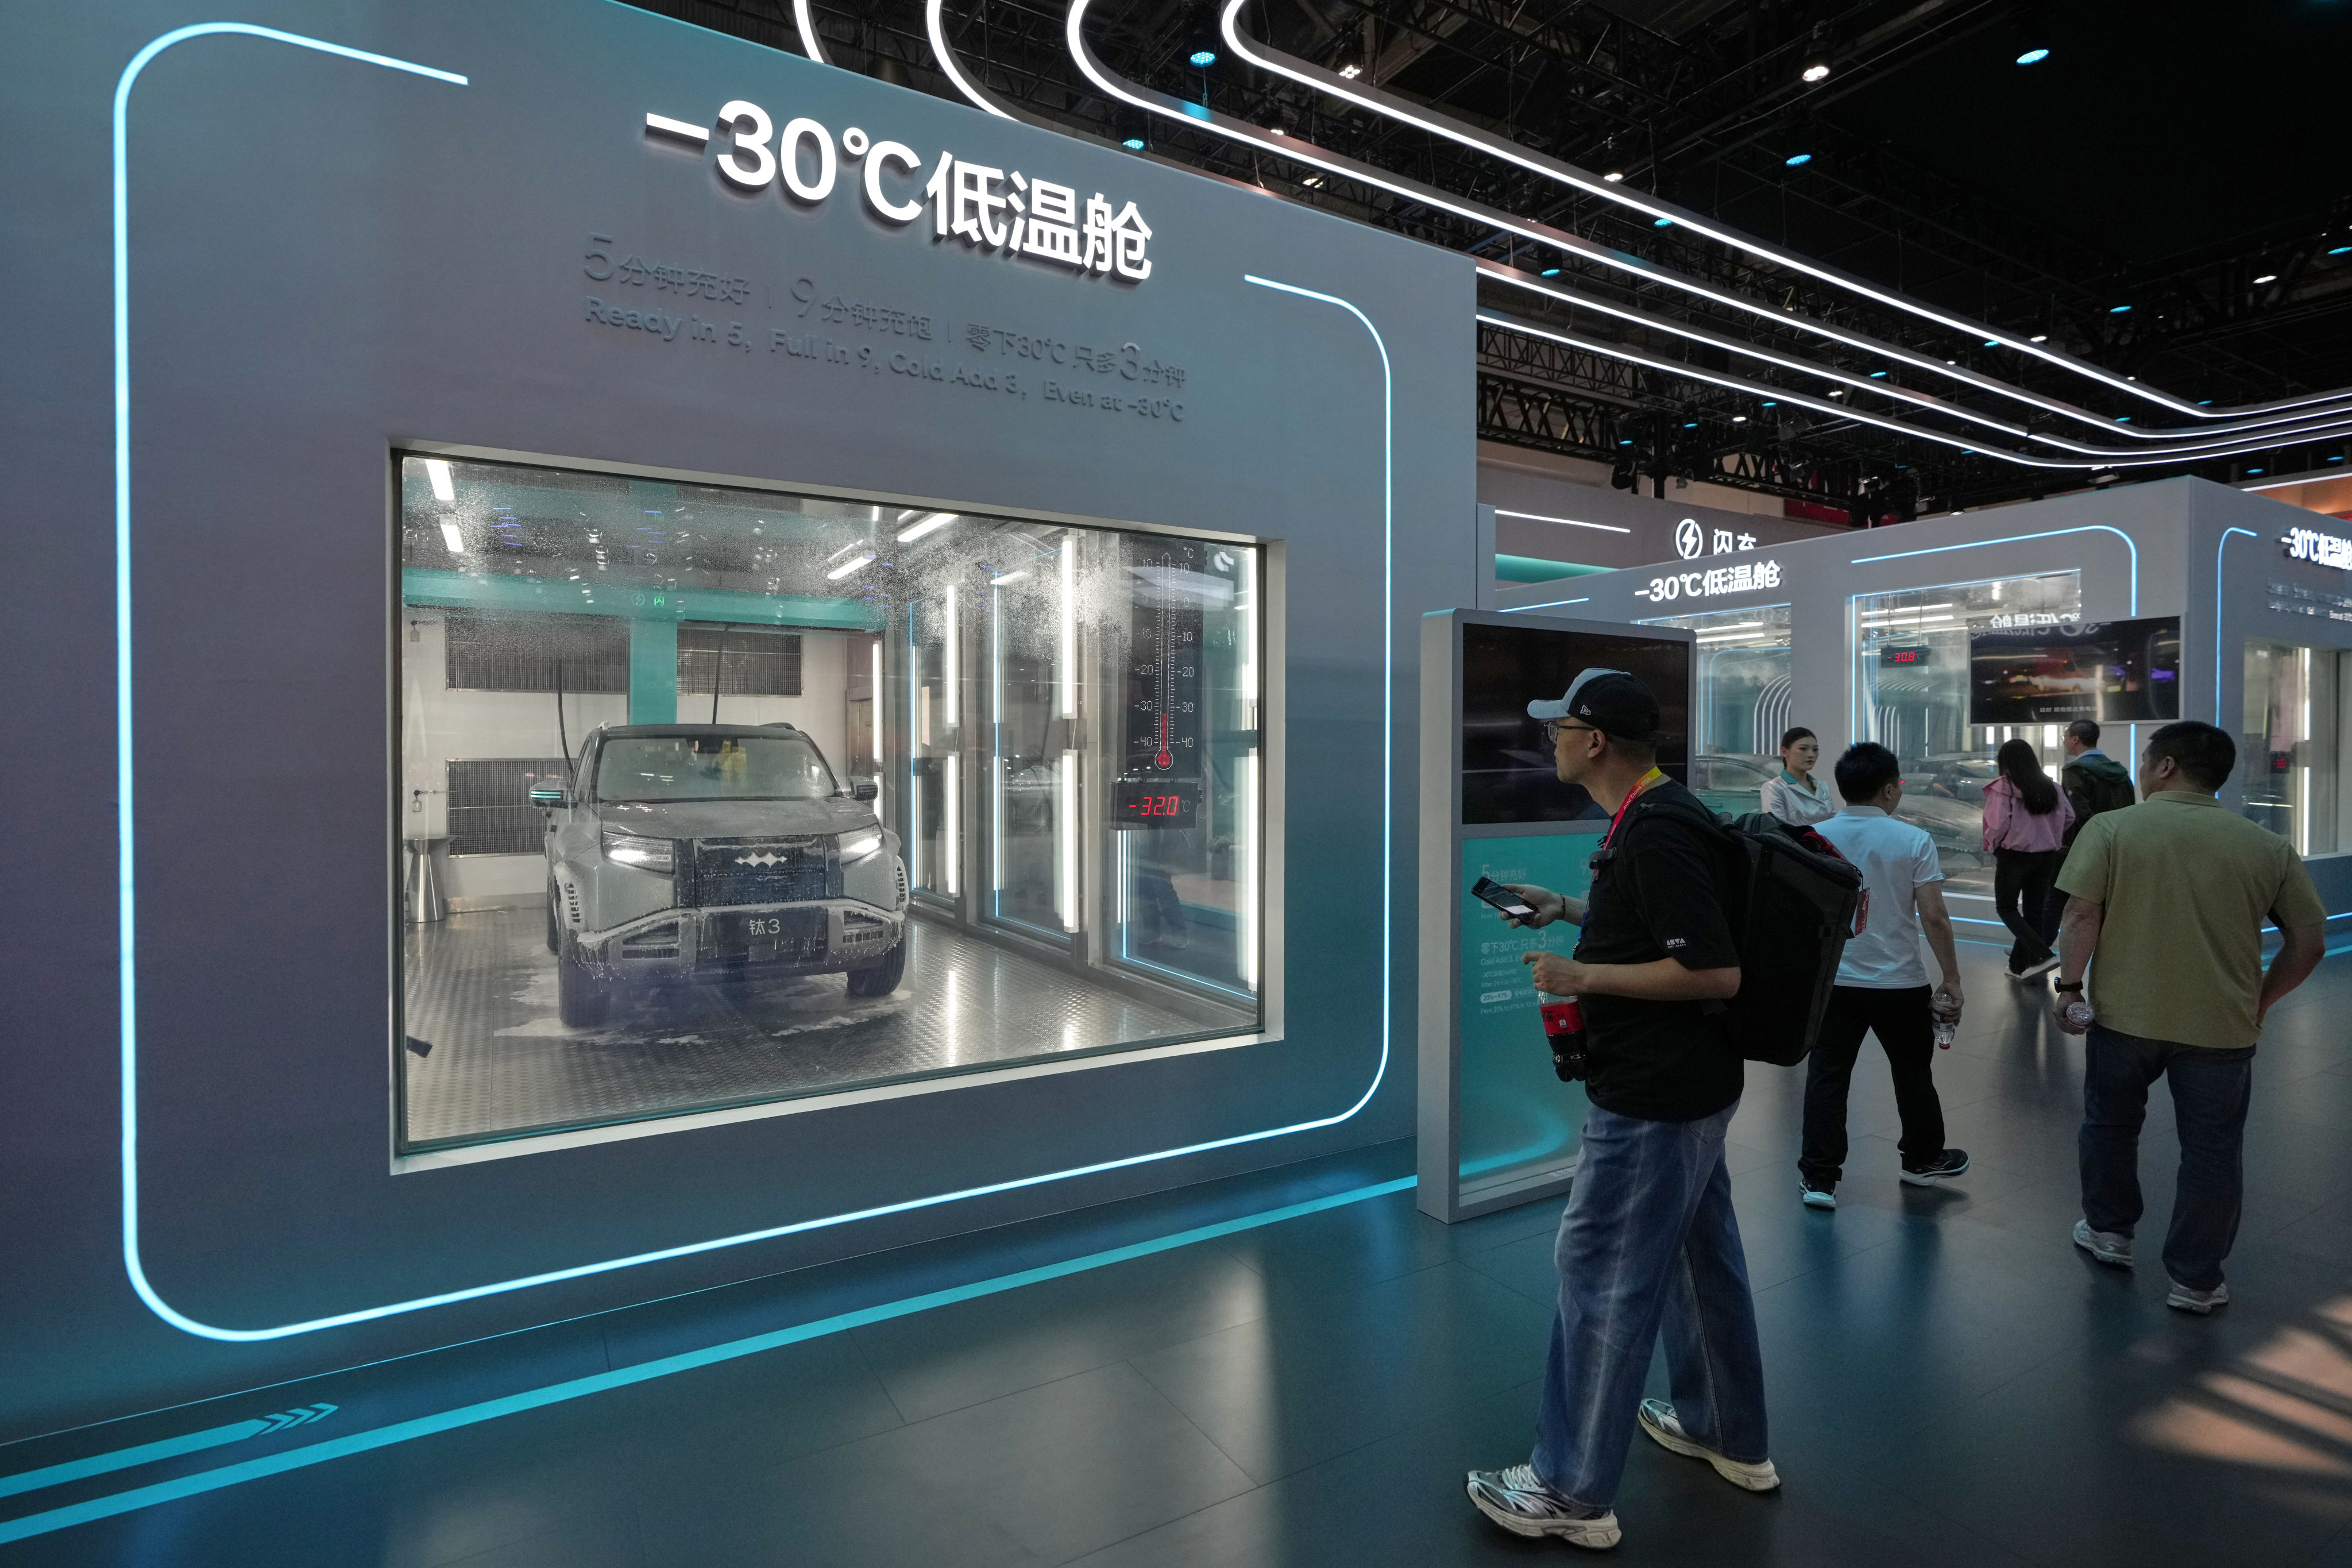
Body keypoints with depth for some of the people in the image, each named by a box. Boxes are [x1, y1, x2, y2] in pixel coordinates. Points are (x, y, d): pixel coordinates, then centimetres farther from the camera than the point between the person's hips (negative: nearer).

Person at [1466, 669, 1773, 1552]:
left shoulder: (1654, 833, -24)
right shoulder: (1660, 815, 8)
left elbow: (1716, 972, -27)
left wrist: (1583, 975, -23)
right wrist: (1568, 909, 15)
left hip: (1650, 1098, -10)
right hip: (1690, 1083, 10)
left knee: (1600, 1273, 0)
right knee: (1701, 1254, 22)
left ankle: (1573, 1493, 14)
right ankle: (1731, 1438, 41)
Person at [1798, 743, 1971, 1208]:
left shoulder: (1814, 838, -4)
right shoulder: (1913, 841, -10)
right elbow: (1934, 918, -12)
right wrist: (1952, 979, -2)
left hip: (1833, 979, 1)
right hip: (1900, 982, -1)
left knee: (1826, 1077, 6)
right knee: (1913, 1073, 19)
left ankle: (1818, 1177, 7)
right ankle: (1923, 1160, 39)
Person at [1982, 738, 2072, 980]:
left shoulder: (2003, 787, -14)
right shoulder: (2051, 787, 4)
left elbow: (1998, 825, -19)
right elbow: (2069, 816, 5)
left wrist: (1993, 845, 0)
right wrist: (2048, 838, 16)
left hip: (2014, 855, -6)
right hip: (2046, 856, 6)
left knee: (2006, 909, 8)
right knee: (2033, 911, 14)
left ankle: (2042, 955, -10)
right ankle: (2020, 965, 22)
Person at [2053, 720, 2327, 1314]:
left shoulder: (2111, 829, -9)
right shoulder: (2269, 847, 0)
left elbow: (2082, 915, -15)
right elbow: (2309, 942, 3)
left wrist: (2069, 984, -6)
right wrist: (2260, 1002, 13)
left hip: (2125, 1015, -1)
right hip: (2222, 1026, 2)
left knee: (2110, 1122, 20)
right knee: (2212, 1150, 13)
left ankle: (2108, 1231, 34)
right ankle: (2197, 1281, 21)